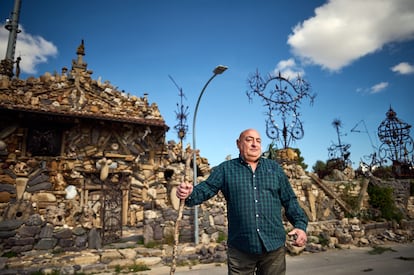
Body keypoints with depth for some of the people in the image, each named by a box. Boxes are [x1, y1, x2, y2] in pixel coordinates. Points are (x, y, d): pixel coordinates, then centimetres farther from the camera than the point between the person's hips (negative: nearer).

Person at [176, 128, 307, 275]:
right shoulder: (225, 169, 3)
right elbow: (206, 188, -8)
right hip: (240, 248, -1)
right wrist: (189, 194, -28)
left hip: (274, 247, 2)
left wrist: (300, 225, -3)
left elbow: (289, 200, 9)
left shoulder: (275, 168, 9)